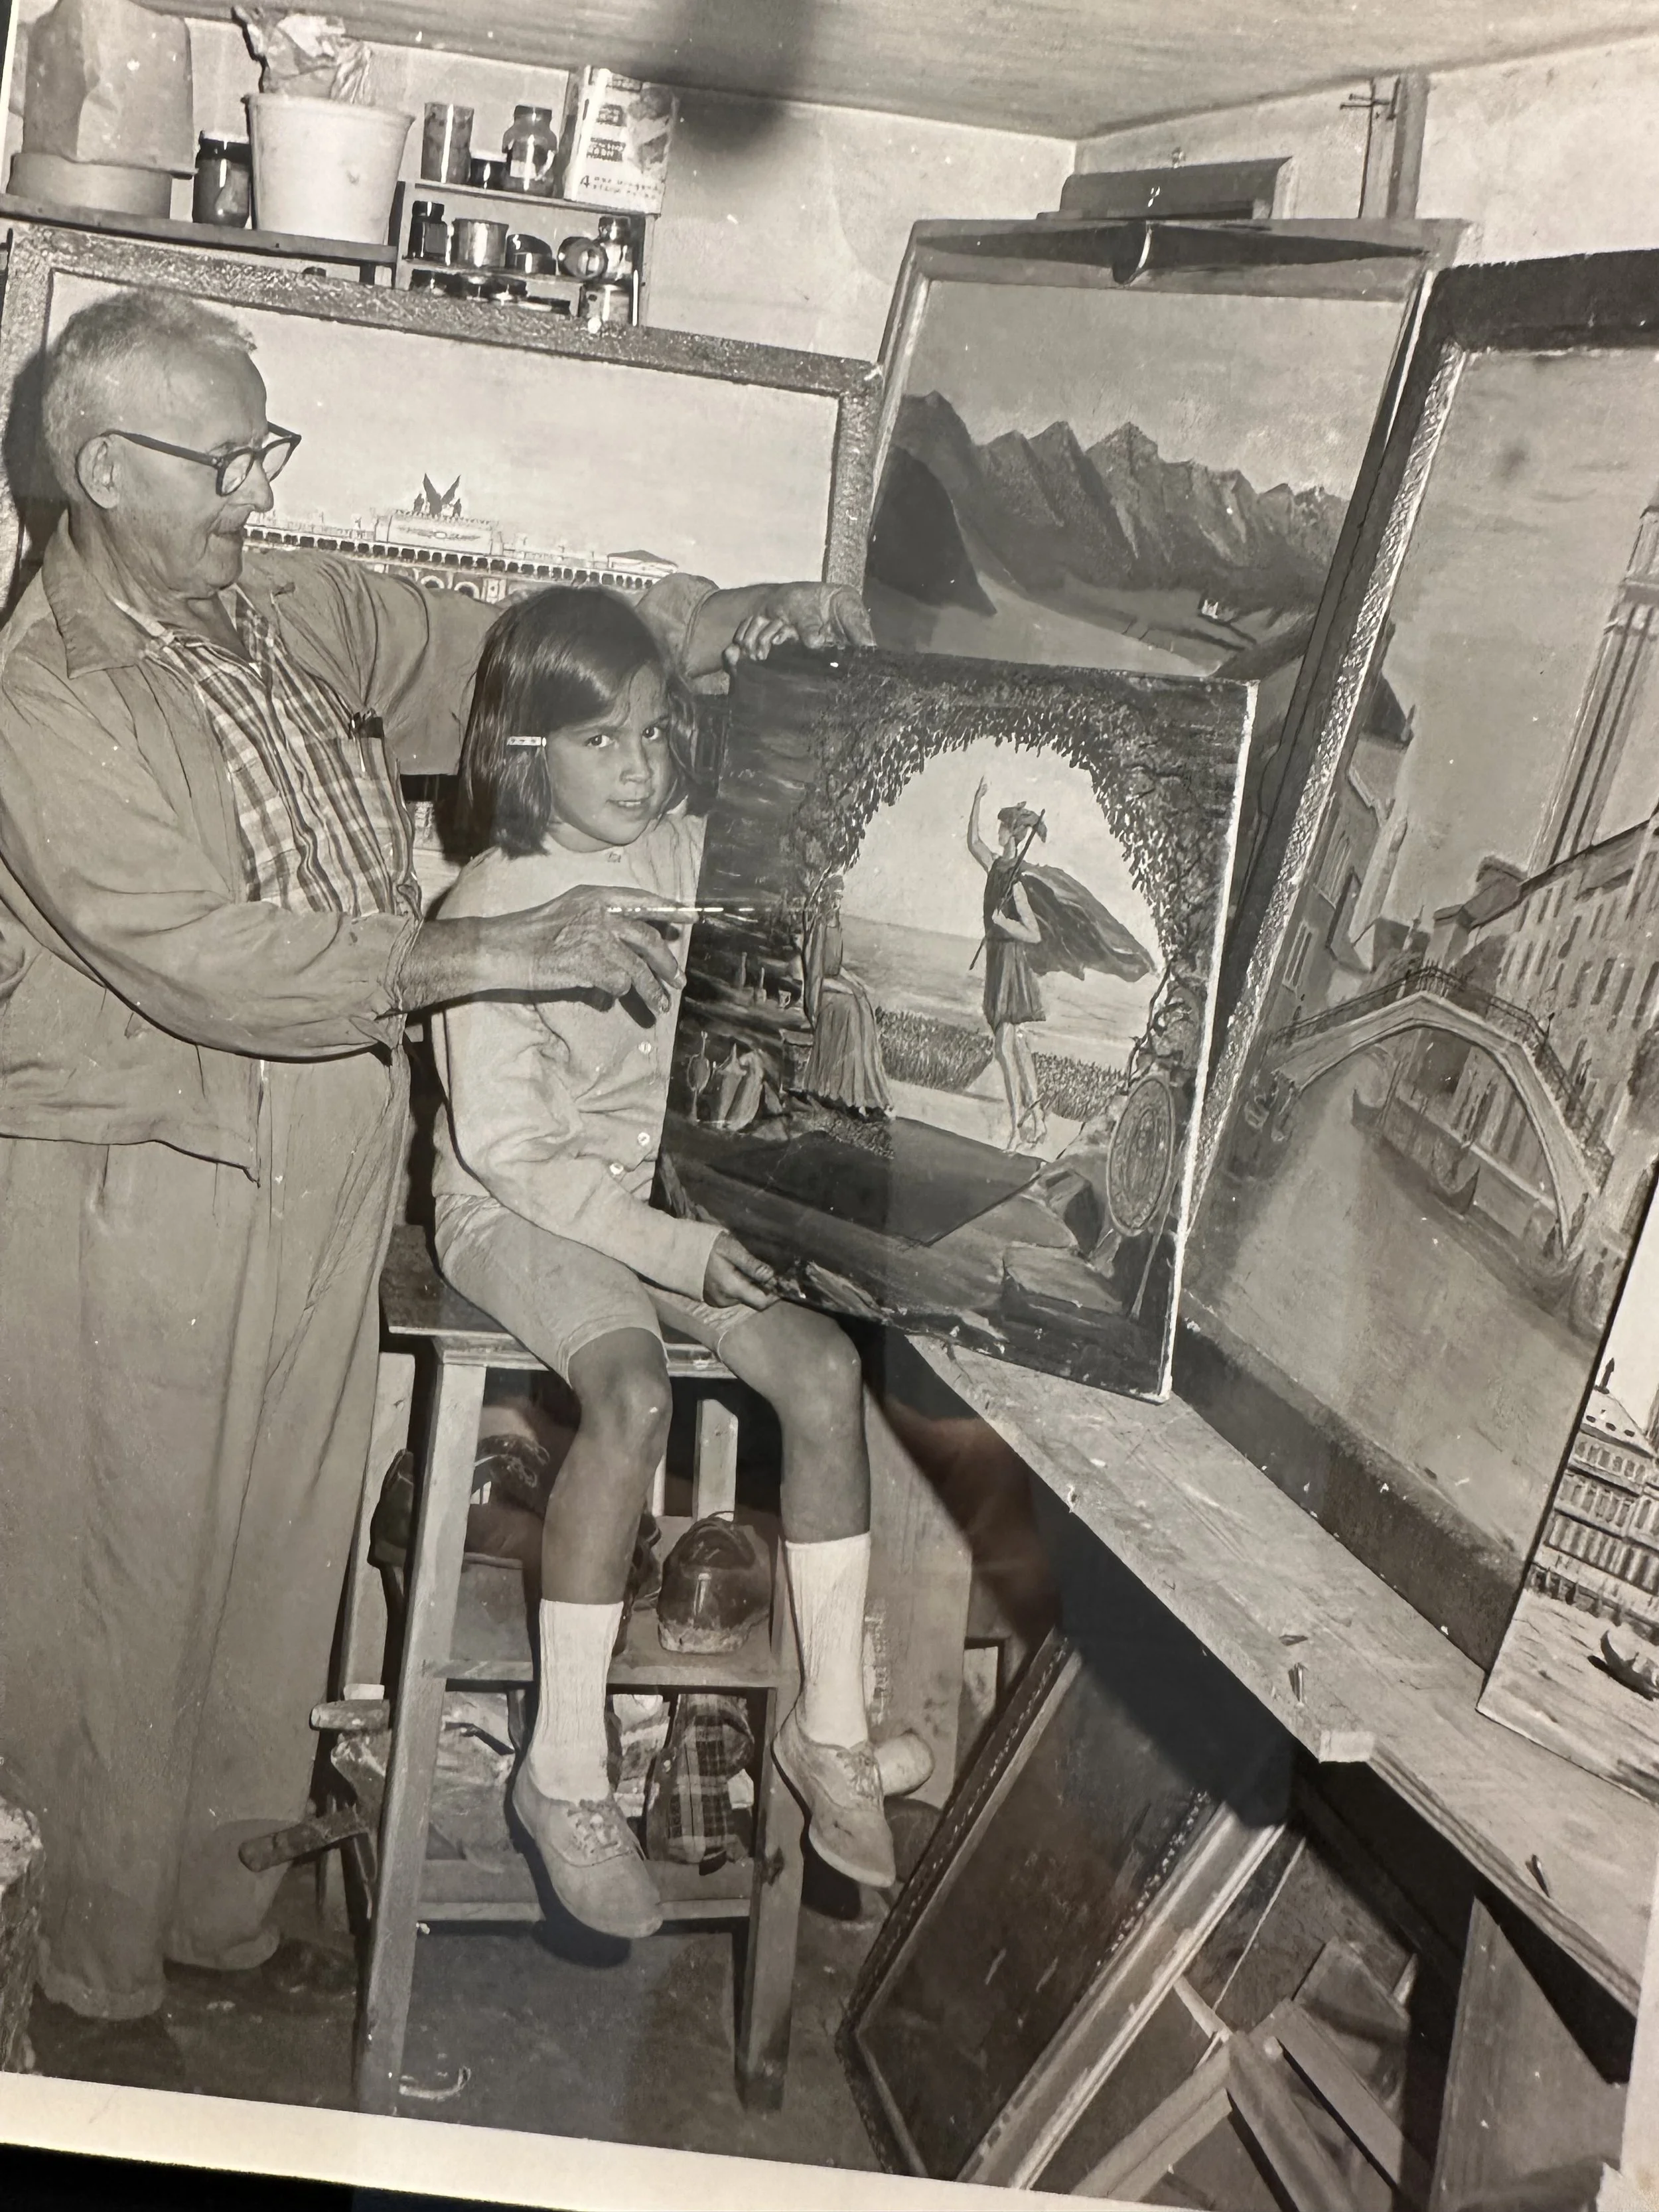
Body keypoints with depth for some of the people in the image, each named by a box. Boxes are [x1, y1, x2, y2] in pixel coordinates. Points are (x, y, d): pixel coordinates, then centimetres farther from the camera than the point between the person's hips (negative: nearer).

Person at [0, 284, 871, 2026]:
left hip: (324, 1176, 7)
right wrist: (497, 952, -24)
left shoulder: (298, 617, 7)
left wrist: (723, 619, -1)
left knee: (270, 1555, 18)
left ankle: (219, 1904, 36)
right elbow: (203, 960, -25)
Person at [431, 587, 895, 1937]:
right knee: (633, 1391, -30)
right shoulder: (493, 912, -14)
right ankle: (567, 1771, -17)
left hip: (674, 1185, 5)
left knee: (823, 1365, -18)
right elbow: (509, 1150, -16)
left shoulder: (692, 855, 0)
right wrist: (680, 1253, -23)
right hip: (520, 1210, -5)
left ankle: (831, 1728, -6)